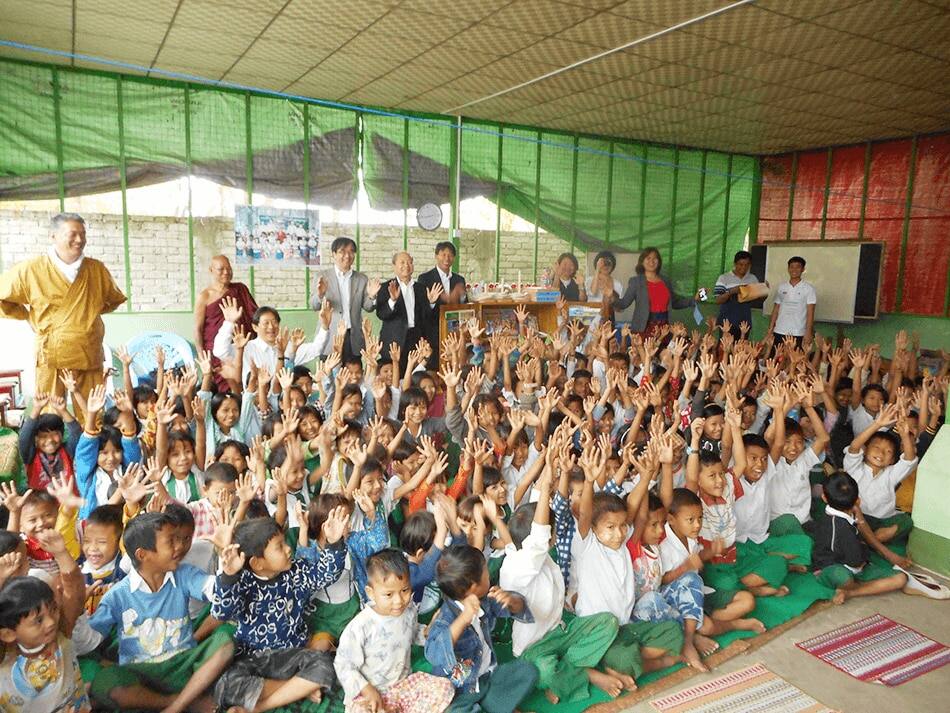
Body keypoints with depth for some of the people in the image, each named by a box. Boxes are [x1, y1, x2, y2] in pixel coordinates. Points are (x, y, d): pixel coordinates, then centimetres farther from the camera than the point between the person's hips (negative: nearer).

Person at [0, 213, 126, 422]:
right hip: (52, 357, -2)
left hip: (90, 358, 2)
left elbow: (114, 299, 25)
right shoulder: (31, 270, -1)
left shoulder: (97, 269, 7)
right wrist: (30, 318, 7)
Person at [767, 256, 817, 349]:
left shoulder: (809, 288, 1)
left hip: (798, 334, -3)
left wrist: (808, 333, -14)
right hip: (779, 333, 3)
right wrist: (770, 330, 6)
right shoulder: (781, 287, 10)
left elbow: (810, 313, -4)